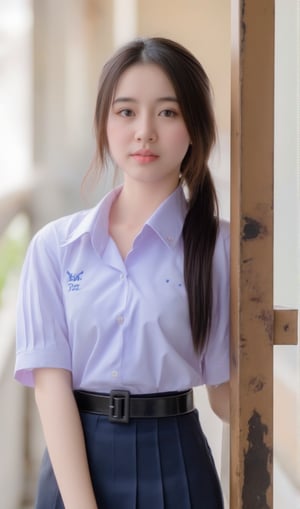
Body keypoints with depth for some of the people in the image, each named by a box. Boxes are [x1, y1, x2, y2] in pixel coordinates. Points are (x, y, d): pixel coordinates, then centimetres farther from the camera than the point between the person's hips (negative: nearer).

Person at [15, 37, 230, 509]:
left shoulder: (219, 247, -4)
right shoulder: (55, 245, -1)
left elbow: (225, 393, -2)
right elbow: (51, 381, -8)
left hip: (173, 463, 0)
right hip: (75, 460, 1)